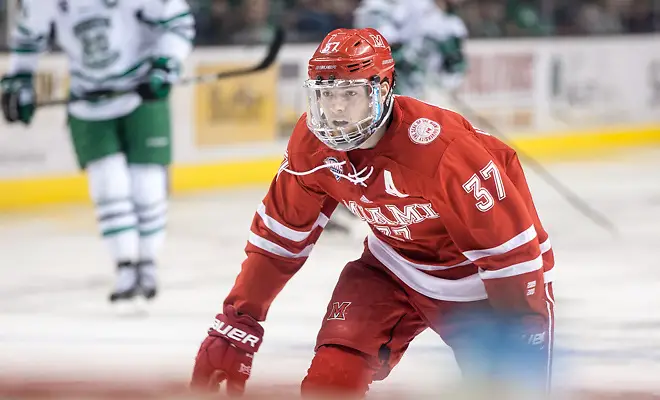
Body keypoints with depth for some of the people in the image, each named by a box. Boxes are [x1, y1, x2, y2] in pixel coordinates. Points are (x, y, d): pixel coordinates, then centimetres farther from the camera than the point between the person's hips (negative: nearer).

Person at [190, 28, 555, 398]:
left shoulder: (441, 147, -34)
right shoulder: (312, 144, -16)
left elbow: (510, 246, -27)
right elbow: (279, 238, -2)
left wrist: (528, 337, -26)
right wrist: (235, 326, -5)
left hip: (478, 279, -4)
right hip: (396, 267, 4)